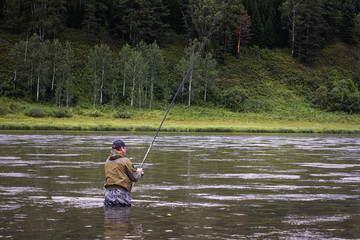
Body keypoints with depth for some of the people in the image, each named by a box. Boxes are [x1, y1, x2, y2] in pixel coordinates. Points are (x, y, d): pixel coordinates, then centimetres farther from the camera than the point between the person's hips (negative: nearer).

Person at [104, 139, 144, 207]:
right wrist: (139, 172, 19)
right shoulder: (125, 160, -7)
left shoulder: (107, 161, 14)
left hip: (108, 192, 6)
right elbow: (135, 177, -5)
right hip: (121, 192, -6)